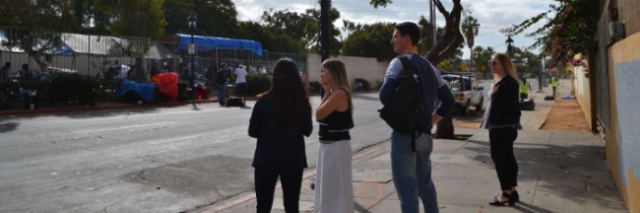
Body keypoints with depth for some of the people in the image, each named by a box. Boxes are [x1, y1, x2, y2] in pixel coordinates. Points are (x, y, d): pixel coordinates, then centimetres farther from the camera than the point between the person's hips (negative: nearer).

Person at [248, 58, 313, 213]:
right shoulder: (303, 101, -5)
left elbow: (253, 132, -1)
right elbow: (307, 131, 7)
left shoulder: (264, 101, -11)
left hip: (267, 159, -2)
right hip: (294, 159, 2)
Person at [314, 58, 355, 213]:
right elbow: (322, 115, 9)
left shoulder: (339, 93, -19)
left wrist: (326, 93, -12)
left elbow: (319, 114, -20)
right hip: (328, 145, 10)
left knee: (336, 187, 0)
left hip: (336, 146, -10)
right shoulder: (334, 93, 11)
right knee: (328, 187, 21)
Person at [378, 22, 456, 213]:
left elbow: (385, 95, -21)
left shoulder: (399, 63, -9)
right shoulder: (430, 68, 14)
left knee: (407, 189, -1)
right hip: (425, 136, 8)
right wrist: (430, 121, 15)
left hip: (405, 134, -7)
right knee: (425, 184, 21)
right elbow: (448, 100, 16)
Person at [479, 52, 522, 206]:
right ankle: (513, 192, 19)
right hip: (499, 125, 10)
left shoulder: (509, 82, -16)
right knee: (508, 157, 12)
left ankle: (507, 194, 0)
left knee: (498, 157, -7)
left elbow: (511, 106, -22)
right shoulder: (497, 81, 15)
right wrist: (490, 125, 22)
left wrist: (495, 94, -23)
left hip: (503, 126, -10)